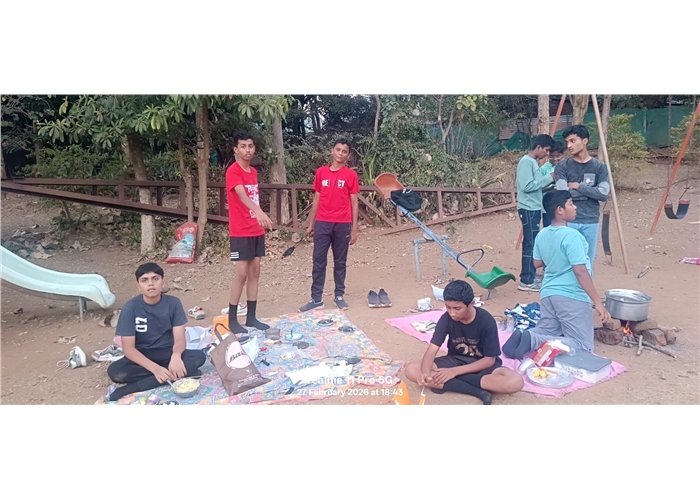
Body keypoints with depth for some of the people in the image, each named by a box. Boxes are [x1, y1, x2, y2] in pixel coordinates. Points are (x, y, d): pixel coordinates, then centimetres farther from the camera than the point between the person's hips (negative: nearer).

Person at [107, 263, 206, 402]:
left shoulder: (173, 303, -9)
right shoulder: (130, 308, -14)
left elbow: (179, 338, -14)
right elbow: (128, 348, -18)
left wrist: (176, 355, -39)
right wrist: (155, 368, -33)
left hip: (167, 353, 1)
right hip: (142, 356, -1)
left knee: (199, 357, -27)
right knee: (114, 371, -32)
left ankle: (136, 386, -25)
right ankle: (184, 373, -25)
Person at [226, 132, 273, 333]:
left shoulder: (254, 172, 13)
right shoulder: (233, 171, -13)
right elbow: (242, 195, -31)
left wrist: (261, 222, 15)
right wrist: (259, 212, -48)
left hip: (256, 230, 8)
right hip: (240, 232, -8)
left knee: (255, 272, 9)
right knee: (241, 273, -6)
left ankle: (251, 317, 17)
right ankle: (232, 320, 5)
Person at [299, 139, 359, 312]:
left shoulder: (351, 175, 0)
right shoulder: (321, 172, 7)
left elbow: (354, 202, 1)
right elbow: (316, 199, 11)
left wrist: (354, 228, -2)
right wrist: (311, 224, 9)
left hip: (342, 224, -2)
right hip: (322, 223, 2)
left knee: (340, 262, 9)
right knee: (319, 261, 2)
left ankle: (339, 296, 20)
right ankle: (316, 299, 9)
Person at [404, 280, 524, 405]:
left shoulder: (486, 321, -22)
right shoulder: (446, 319, -16)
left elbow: (489, 359, -17)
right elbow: (431, 351, -18)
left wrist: (456, 371, -26)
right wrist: (425, 373, -40)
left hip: (481, 364, -2)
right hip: (455, 360, 2)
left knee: (515, 382, -33)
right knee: (411, 370, -24)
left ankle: (447, 384, -23)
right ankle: (477, 391, -23)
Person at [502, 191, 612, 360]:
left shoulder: (542, 234, 5)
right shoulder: (572, 236, -18)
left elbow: (537, 263, 16)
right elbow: (580, 271, -21)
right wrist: (598, 302, -18)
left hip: (547, 294, 8)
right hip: (571, 297, -7)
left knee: (546, 332, 25)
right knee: (583, 346, 1)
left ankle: (524, 336, -8)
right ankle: (534, 341, -19)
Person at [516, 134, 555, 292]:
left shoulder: (533, 162, 15)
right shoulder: (526, 161, -14)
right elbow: (527, 186, -23)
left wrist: (548, 186, 3)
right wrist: (548, 178, -15)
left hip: (534, 209, 10)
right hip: (529, 209, -10)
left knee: (532, 244, 13)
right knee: (530, 244, -6)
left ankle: (529, 277, 20)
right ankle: (526, 281, -1)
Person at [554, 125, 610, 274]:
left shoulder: (599, 167, 3)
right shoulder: (562, 166, -1)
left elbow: (604, 194, -8)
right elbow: (563, 193, -14)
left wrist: (579, 186, -10)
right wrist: (591, 191, -9)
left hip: (591, 222, 2)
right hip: (568, 222, -1)